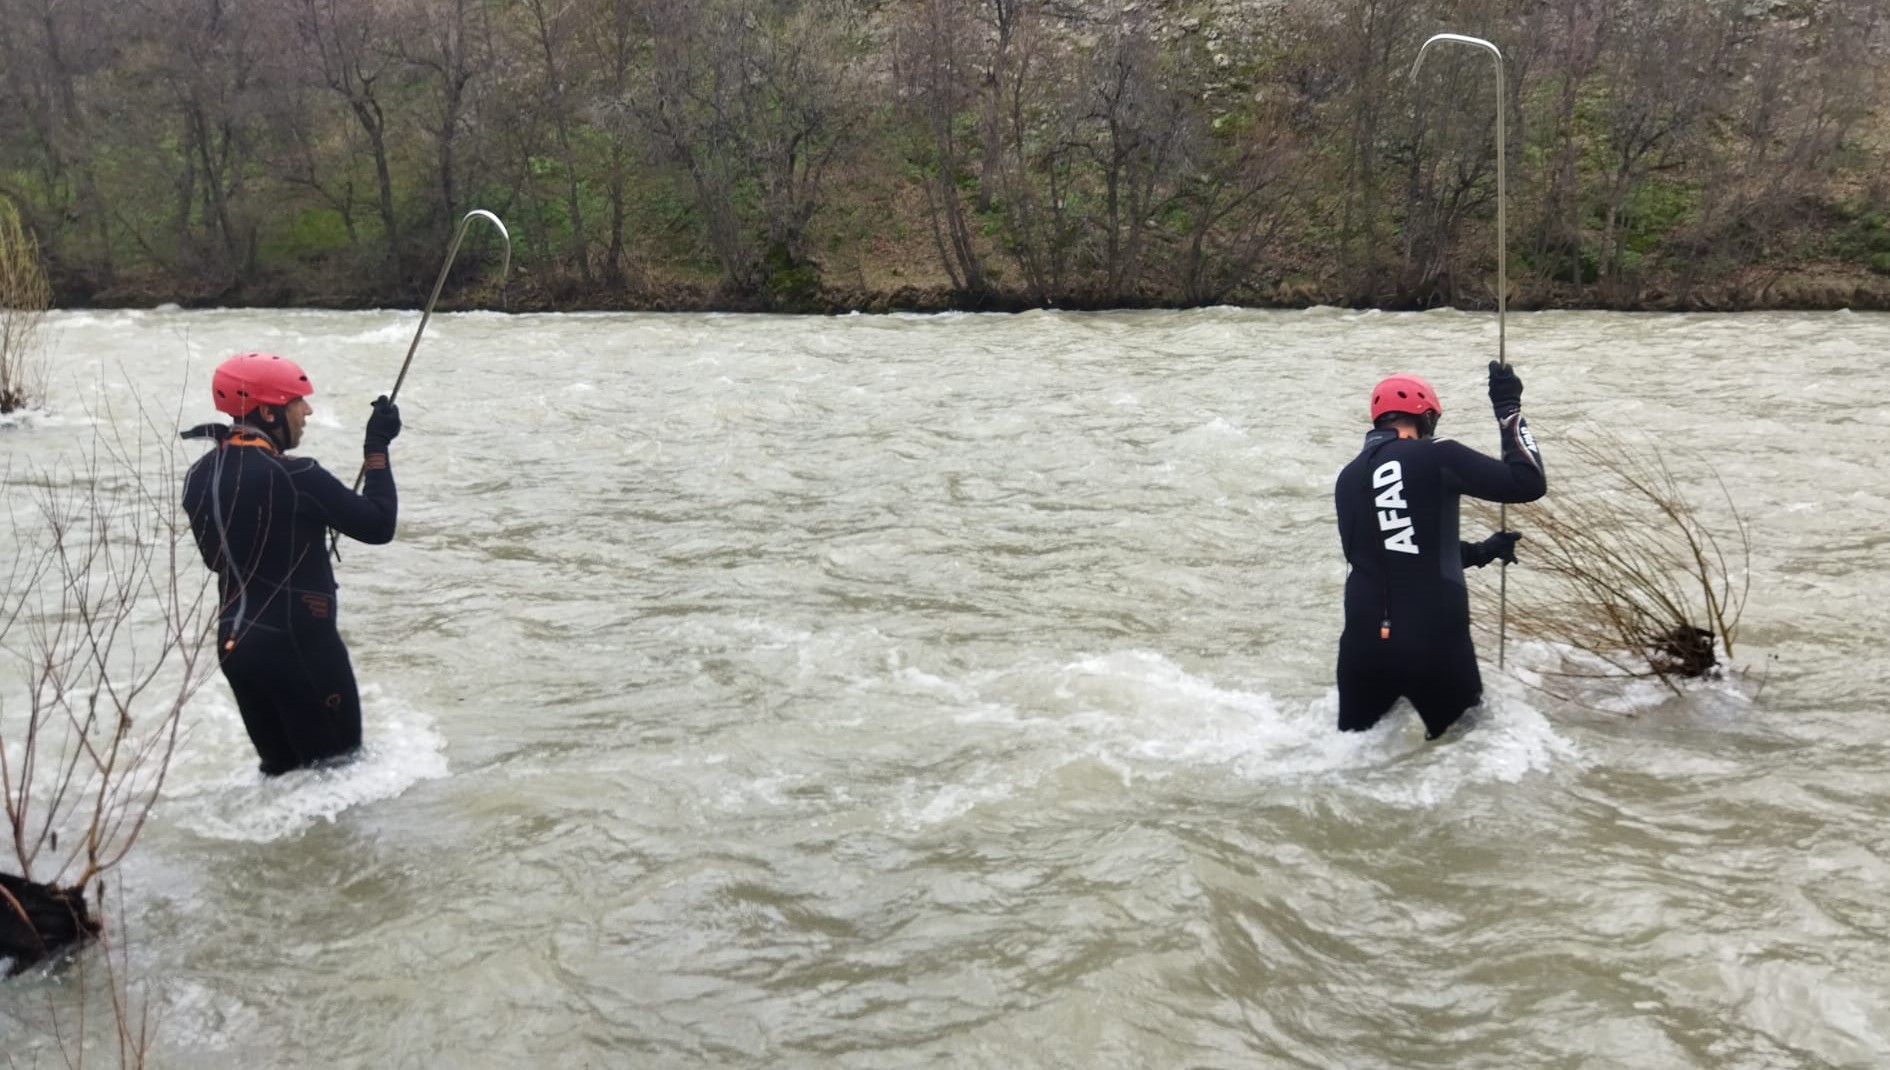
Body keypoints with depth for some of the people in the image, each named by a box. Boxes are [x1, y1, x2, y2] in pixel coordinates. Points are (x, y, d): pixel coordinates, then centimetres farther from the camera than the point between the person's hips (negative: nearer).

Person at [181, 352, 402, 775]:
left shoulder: (199, 477, 4)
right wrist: (377, 448, -4)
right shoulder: (295, 476, -20)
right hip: (299, 645, -8)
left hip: (234, 644, 8)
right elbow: (378, 526, -13)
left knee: (282, 768, 19)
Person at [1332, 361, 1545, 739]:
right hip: (1437, 639, -4)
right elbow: (1528, 484, -9)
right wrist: (1509, 410, 2)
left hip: (1365, 638, 4)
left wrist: (1478, 552, 26)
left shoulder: (1348, 478, 9)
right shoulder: (1436, 457, -9)